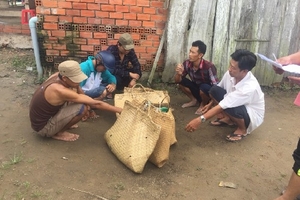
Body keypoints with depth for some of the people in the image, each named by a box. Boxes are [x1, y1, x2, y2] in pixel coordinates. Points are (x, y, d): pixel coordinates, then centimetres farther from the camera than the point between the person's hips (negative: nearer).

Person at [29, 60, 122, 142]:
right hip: (43, 127, -8)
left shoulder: (57, 76, -11)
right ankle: (58, 133, -3)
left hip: (42, 117, 9)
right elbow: (95, 104, -28)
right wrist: (119, 110, -21)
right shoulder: (59, 90, -34)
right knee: (82, 107, -25)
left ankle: (62, 124, 11)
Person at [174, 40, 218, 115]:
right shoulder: (187, 63, -17)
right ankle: (194, 100, 6)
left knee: (204, 87, -37)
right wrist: (178, 73, -34)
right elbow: (177, 81, -11)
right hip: (197, 88, 5)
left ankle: (203, 105, -3)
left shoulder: (209, 66, -32)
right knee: (181, 81, -17)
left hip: (207, 92, -5)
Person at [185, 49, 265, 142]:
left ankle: (242, 129, -5)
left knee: (228, 106, -37)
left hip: (253, 116, -6)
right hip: (236, 106, 7)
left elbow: (222, 106, -40)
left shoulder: (249, 88, -37)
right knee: (214, 90, -11)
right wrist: (210, 103, 12)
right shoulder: (230, 73, -18)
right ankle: (228, 118, 7)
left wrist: (200, 119, -40)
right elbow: (218, 89, 5)